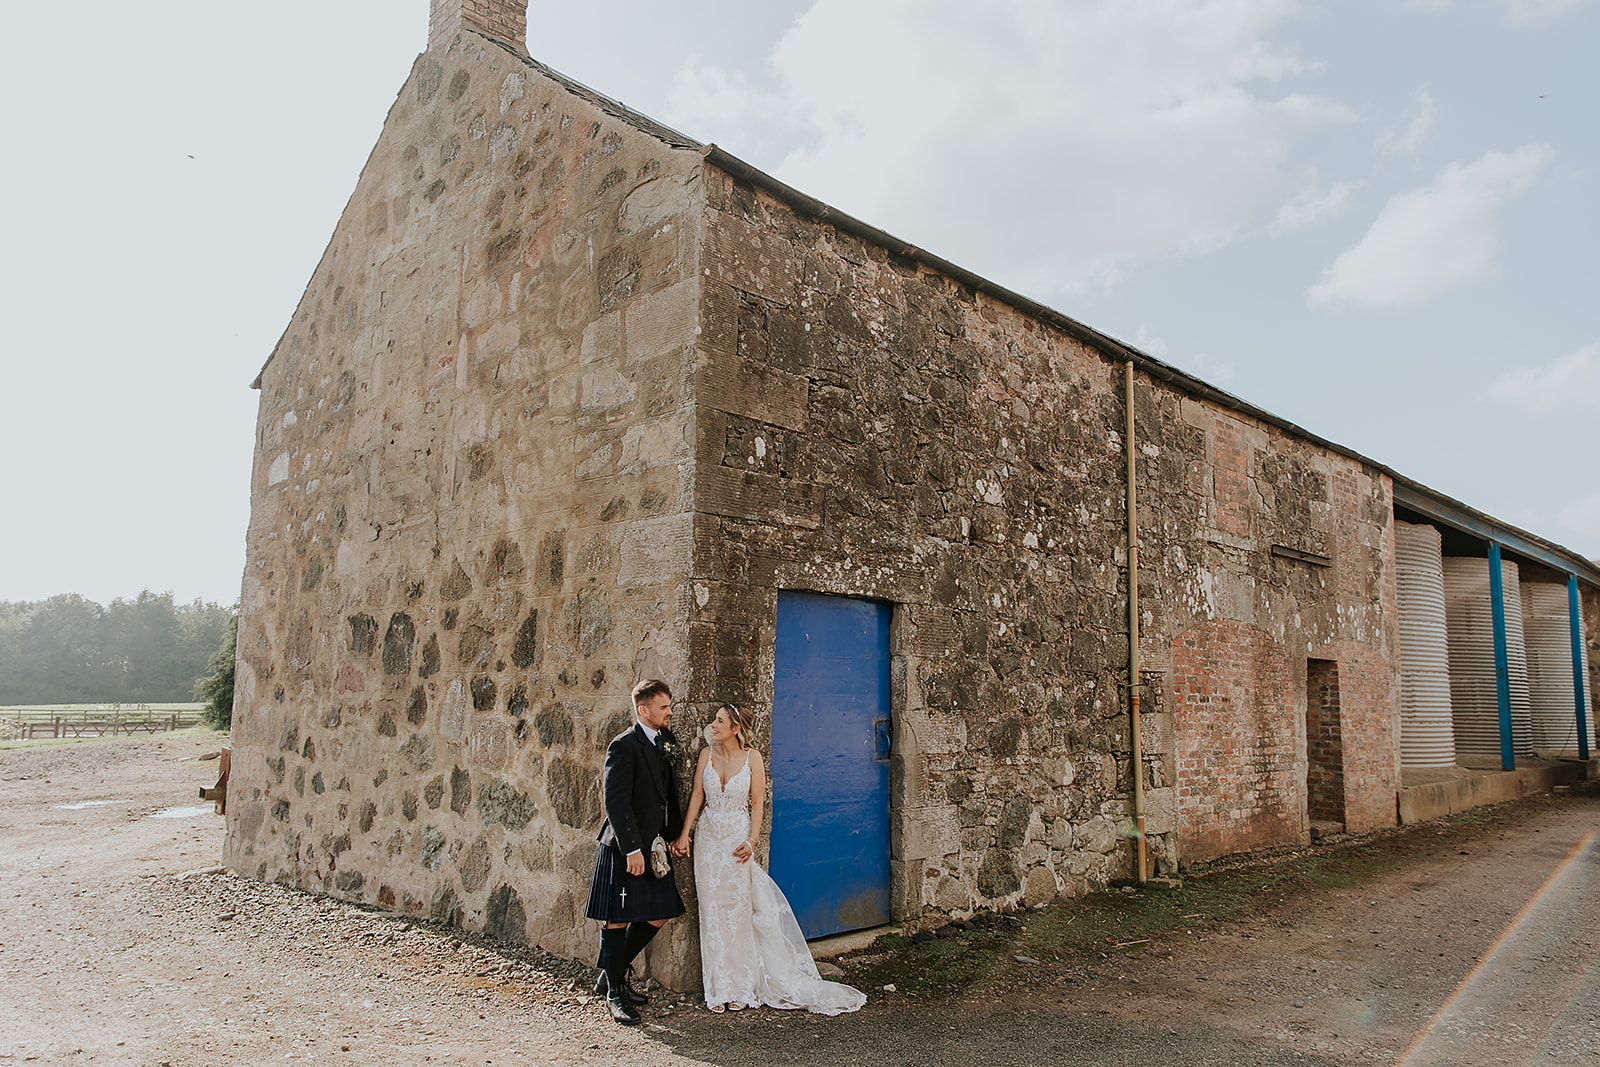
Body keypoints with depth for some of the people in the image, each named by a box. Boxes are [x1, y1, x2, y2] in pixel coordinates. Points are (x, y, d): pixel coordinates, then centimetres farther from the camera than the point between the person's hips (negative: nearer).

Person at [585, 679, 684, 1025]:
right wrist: (632, 849, -20)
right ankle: (614, 992, 19)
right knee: (618, 920, 3)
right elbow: (616, 802, -18)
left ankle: (613, 974, 29)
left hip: (655, 846, 8)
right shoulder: (624, 746, -14)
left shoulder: (667, 741, 10)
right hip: (625, 848, -8)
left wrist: (677, 834, 11)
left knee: (658, 916, 12)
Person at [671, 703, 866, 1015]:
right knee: (713, 911, 4)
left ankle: (741, 988, 15)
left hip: (738, 840, -2)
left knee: (738, 911, 3)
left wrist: (751, 841, -12)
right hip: (709, 839, 2)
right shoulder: (707, 754, 1)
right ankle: (719, 989, 14)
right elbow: (697, 795, 3)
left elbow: (757, 802, -4)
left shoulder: (751, 757, -6)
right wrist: (684, 834, -2)